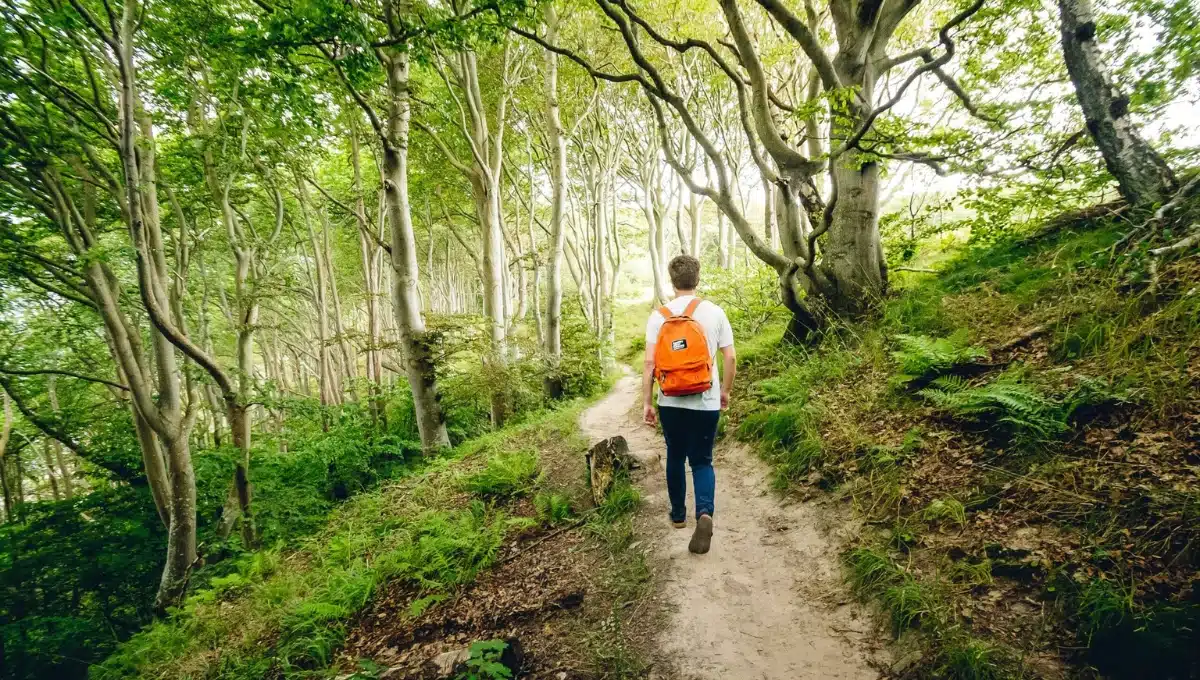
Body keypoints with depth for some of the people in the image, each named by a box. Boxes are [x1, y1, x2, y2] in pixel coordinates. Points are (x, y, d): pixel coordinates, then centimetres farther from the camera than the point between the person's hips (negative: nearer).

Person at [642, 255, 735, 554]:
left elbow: (649, 363, -8)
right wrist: (725, 391, 13)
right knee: (702, 461, 10)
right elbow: (730, 358, -2)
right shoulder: (714, 312, -3)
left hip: (671, 402, 1)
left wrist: (646, 403, -1)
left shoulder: (659, 315, -4)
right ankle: (705, 513, -13)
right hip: (706, 402, 0)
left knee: (675, 458, 19)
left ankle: (678, 515, 32)